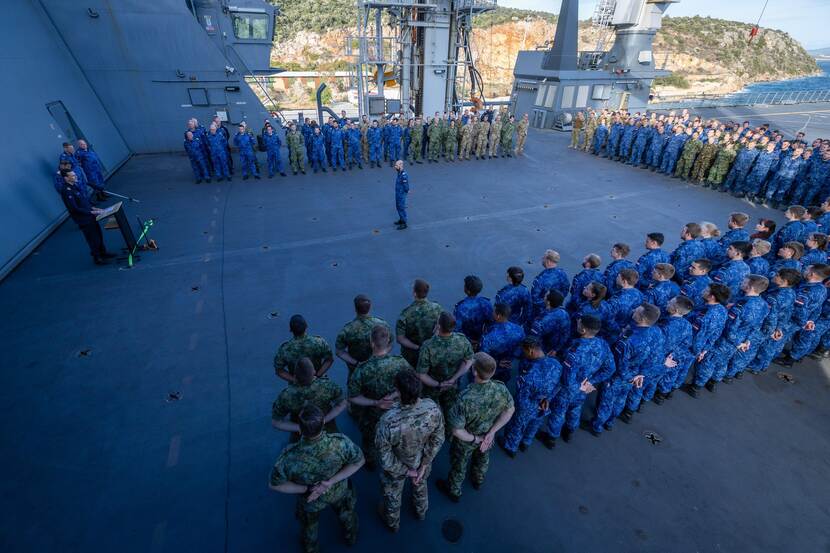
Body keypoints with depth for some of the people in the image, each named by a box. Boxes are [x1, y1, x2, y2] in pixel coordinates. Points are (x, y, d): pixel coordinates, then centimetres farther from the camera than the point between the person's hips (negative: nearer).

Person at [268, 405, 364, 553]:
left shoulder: (290, 455, -42)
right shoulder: (340, 442, -41)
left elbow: (275, 484, -23)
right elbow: (359, 461, -23)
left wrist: (306, 490, -19)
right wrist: (331, 481, -22)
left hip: (309, 500, 0)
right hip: (339, 492, 1)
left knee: (309, 524, 35)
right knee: (346, 514, 36)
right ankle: (351, 538, 65)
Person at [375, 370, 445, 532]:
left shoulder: (388, 421, -44)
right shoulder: (433, 408, -33)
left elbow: (384, 457, -27)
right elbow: (438, 439, -17)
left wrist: (405, 471, -12)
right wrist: (424, 465, -6)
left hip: (396, 467, -2)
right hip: (422, 461, 3)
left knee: (392, 494, 31)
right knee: (420, 485, 37)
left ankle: (393, 523, 61)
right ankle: (421, 512, 66)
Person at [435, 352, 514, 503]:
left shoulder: (465, 399, -45)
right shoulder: (501, 389, -31)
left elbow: (457, 431, -35)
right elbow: (510, 410, -11)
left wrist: (476, 439, -18)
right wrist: (491, 432, -11)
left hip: (465, 440, -4)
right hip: (487, 436, 4)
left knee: (459, 465, 27)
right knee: (482, 458, 35)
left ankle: (454, 492, 55)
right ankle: (478, 481, 65)